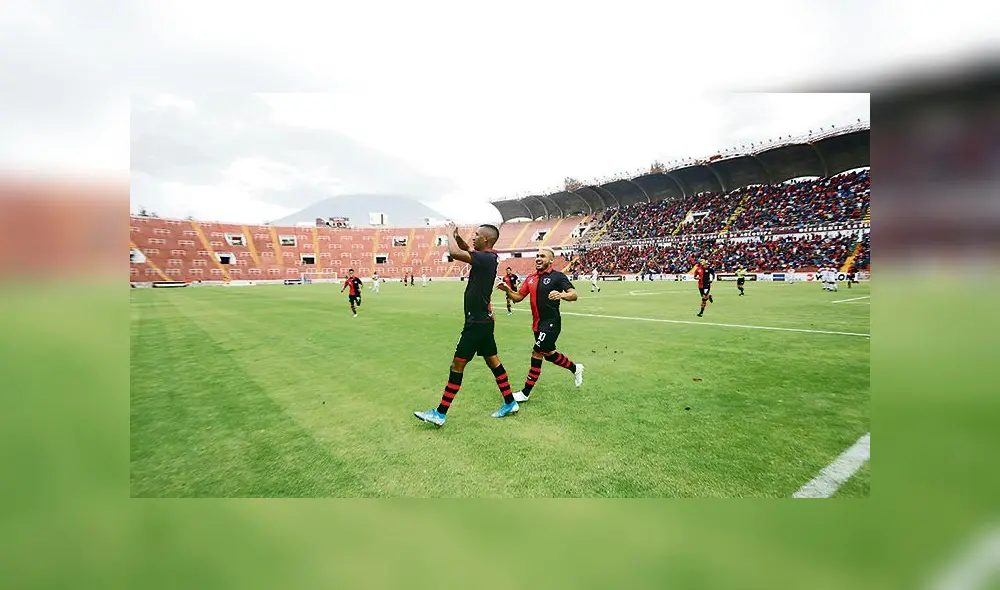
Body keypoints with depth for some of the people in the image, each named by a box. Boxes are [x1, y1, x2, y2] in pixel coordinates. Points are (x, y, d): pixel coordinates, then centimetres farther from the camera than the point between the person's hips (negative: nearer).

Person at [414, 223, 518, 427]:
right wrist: (457, 235, 6)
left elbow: (454, 252, -30)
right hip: (483, 319, 10)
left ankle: (440, 414, 4)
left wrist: (450, 234, -11)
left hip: (477, 322, -10)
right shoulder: (488, 256, 8)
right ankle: (510, 403, 26)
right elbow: (467, 249, 25)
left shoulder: (486, 258, -19)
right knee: (492, 361, 16)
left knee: (457, 365, -4)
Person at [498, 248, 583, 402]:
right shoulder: (531, 278, 9)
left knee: (536, 354, -8)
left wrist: (561, 295, -39)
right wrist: (508, 290, -7)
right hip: (538, 324, 8)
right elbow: (518, 297, 12)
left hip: (551, 323, -8)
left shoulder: (557, 276, -10)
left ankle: (525, 393, 3)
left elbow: (574, 295, -18)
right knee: (549, 354, 19)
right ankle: (576, 368, 44)